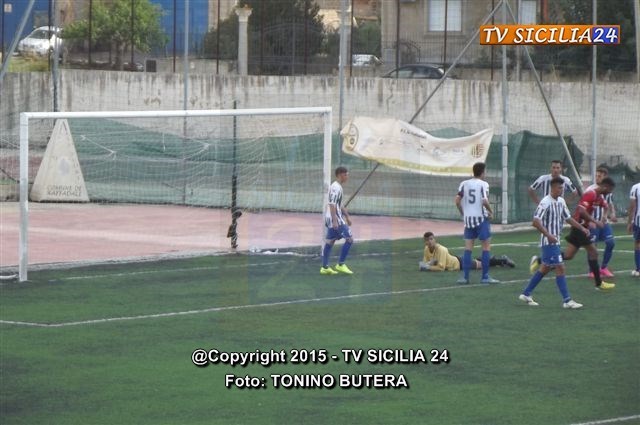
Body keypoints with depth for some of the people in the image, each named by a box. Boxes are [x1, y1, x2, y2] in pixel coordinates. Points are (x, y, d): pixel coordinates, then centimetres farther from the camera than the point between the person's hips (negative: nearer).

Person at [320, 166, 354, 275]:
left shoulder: (337, 187, 17)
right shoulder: (336, 188, -16)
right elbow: (332, 205, -22)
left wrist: (347, 216, 28)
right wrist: (334, 221, -26)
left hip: (332, 219, 10)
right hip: (335, 218, -10)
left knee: (329, 242, 11)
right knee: (349, 238, -8)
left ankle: (325, 267, 13)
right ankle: (340, 264, -5)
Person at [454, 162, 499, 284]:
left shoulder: (464, 184, 4)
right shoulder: (483, 184, -9)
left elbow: (457, 200, -2)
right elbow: (484, 201, -20)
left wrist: (463, 213, 10)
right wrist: (490, 211, -3)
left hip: (468, 218, 5)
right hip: (481, 218, -5)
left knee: (468, 248, 7)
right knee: (486, 247, 4)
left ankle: (464, 276, 3)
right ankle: (485, 276, 2)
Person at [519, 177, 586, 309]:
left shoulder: (561, 201, 9)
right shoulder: (545, 203, -18)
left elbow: (568, 218, 20)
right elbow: (536, 222, -24)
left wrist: (582, 228, 13)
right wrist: (548, 235, -31)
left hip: (555, 241, 9)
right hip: (549, 242, -9)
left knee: (545, 268, 15)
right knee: (560, 268, -10)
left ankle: (526, 294, 24)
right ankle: (567, 300, -9)